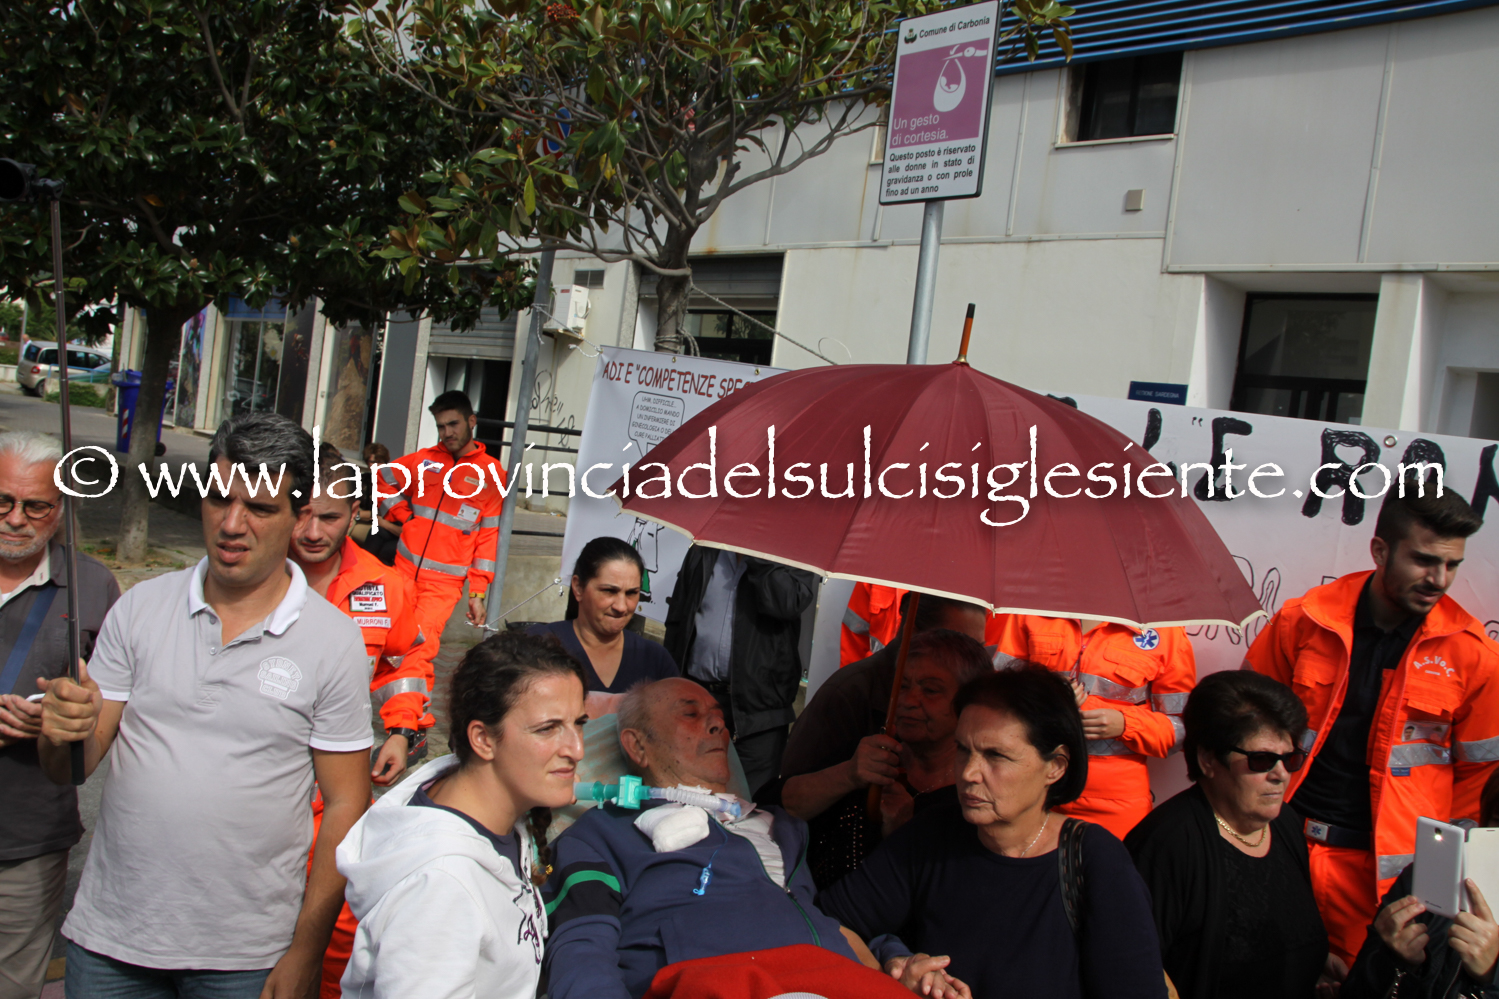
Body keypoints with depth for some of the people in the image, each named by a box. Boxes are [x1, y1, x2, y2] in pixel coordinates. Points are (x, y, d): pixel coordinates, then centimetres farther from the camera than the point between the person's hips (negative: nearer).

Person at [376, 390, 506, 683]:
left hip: (445, 583, -3)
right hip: (404, 571, 3)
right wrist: (402, 515, 8)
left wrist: (477, 593, -3)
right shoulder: (424, 460, 9)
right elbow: (383, 478, 23)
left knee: (421, 650, -13)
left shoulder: (492, 473, 0)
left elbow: (489, 536, -1)